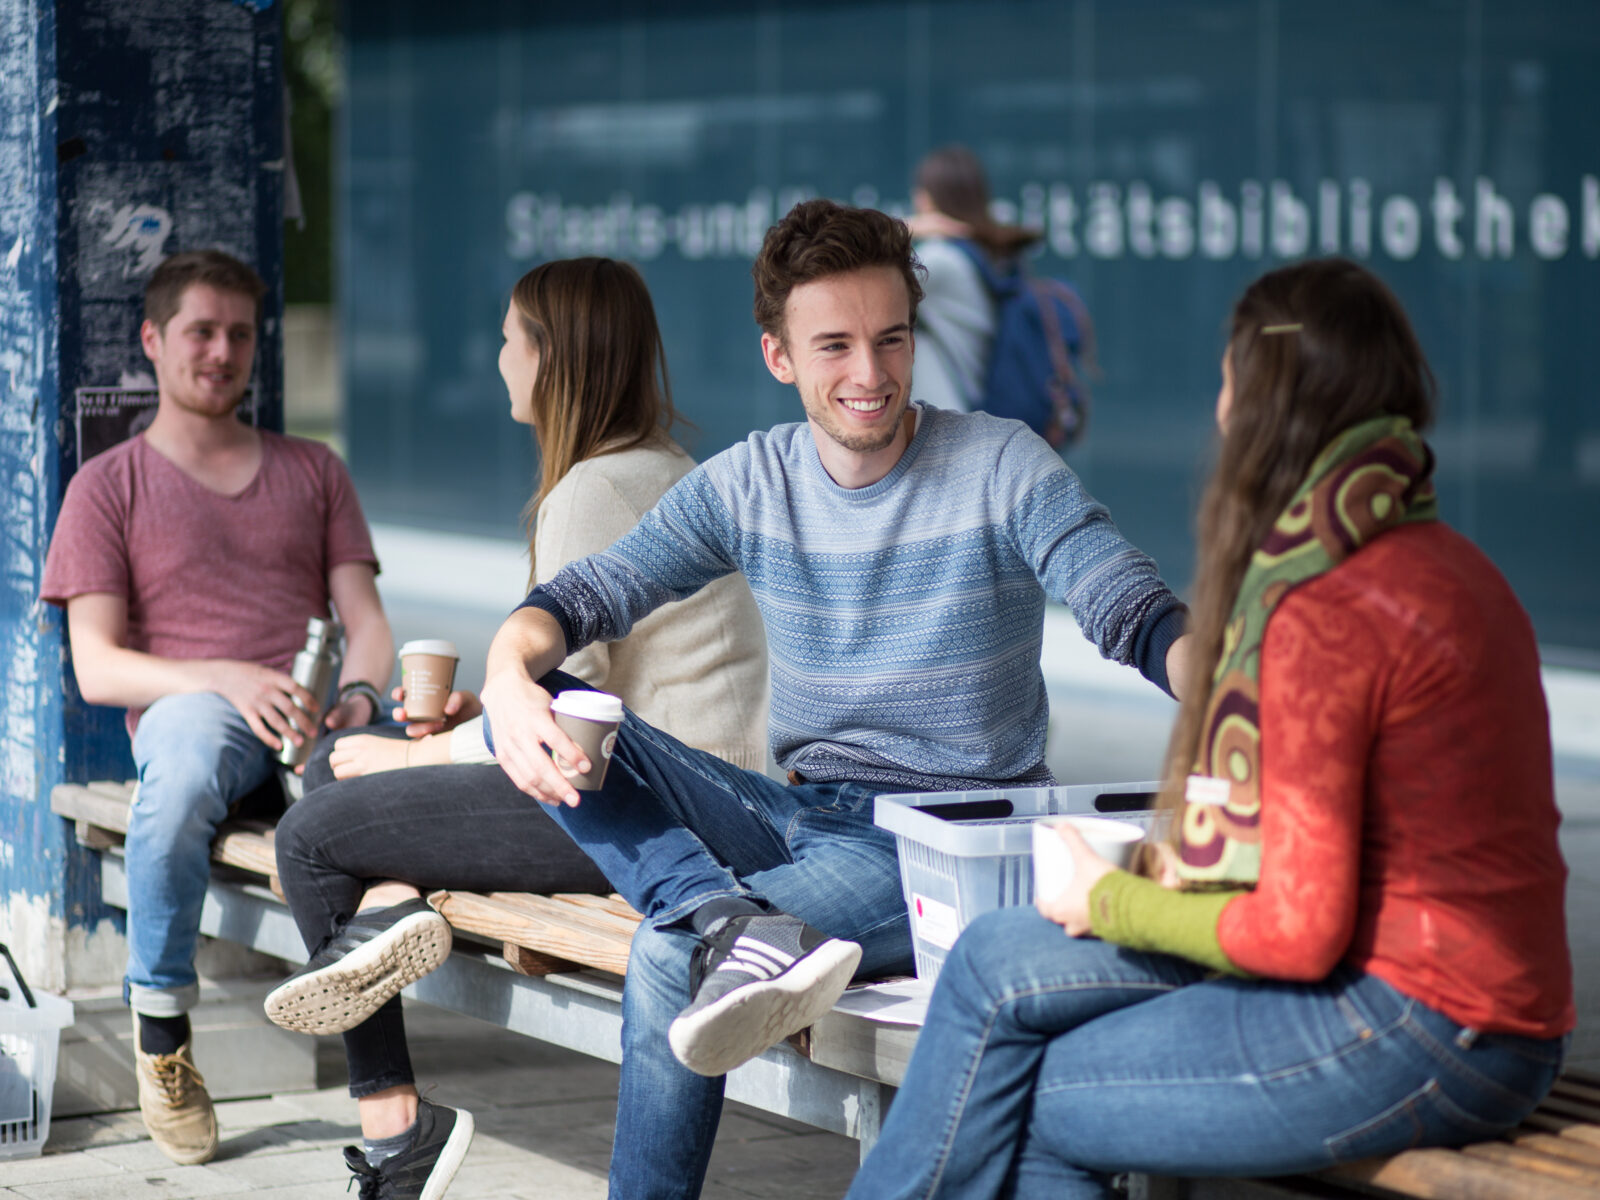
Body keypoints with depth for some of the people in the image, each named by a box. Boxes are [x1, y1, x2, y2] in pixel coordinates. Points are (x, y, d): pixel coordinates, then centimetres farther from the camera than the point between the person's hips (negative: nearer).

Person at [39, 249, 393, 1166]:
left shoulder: (313, 471, 26)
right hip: (190, 707, -2)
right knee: (186, 760, -42)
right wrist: (230, 681, -15)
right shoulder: (110, 486, 15)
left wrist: (358, 693, -10)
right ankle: (161, 1028, -23)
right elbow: (97, 669, 3)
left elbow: (367, 619, 16)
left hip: (311, 710, 2)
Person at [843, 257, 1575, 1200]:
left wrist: (1115, 902, -3)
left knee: (1012, 1105, 1)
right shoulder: (1441, 562, 11)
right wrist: (1167, 874, 8)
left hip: (1422, 1035, -9)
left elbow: (1299, 930, -19)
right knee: (1000, 964, 8)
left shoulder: (1326, 615, -19)